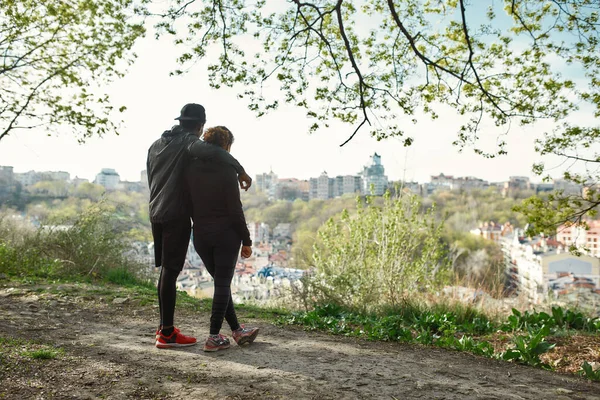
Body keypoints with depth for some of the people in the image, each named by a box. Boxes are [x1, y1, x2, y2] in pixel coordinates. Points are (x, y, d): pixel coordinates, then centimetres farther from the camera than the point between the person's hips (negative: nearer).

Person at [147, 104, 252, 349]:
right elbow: (211, 151, -30)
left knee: (166, 270, 13)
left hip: (156, 214, 8)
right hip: (176, 215, -8)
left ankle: (164, 327, 20)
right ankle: (167, 334, 0)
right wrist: (239, 170, -22)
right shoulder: (188, 141, -8)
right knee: (171, 271, -5)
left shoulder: (155, 145, 18)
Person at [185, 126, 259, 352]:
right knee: (223, 284, 3)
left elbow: (189, 203, 7)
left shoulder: (191, 169, 3)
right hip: (226, 235, -5)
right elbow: (235, 209, -13)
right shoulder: (227, 170, -12)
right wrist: (246, 240, -6)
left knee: (221, 282, 15)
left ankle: (237, 331, 23)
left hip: (201, 236, 6)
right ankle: (214, 337, 4)